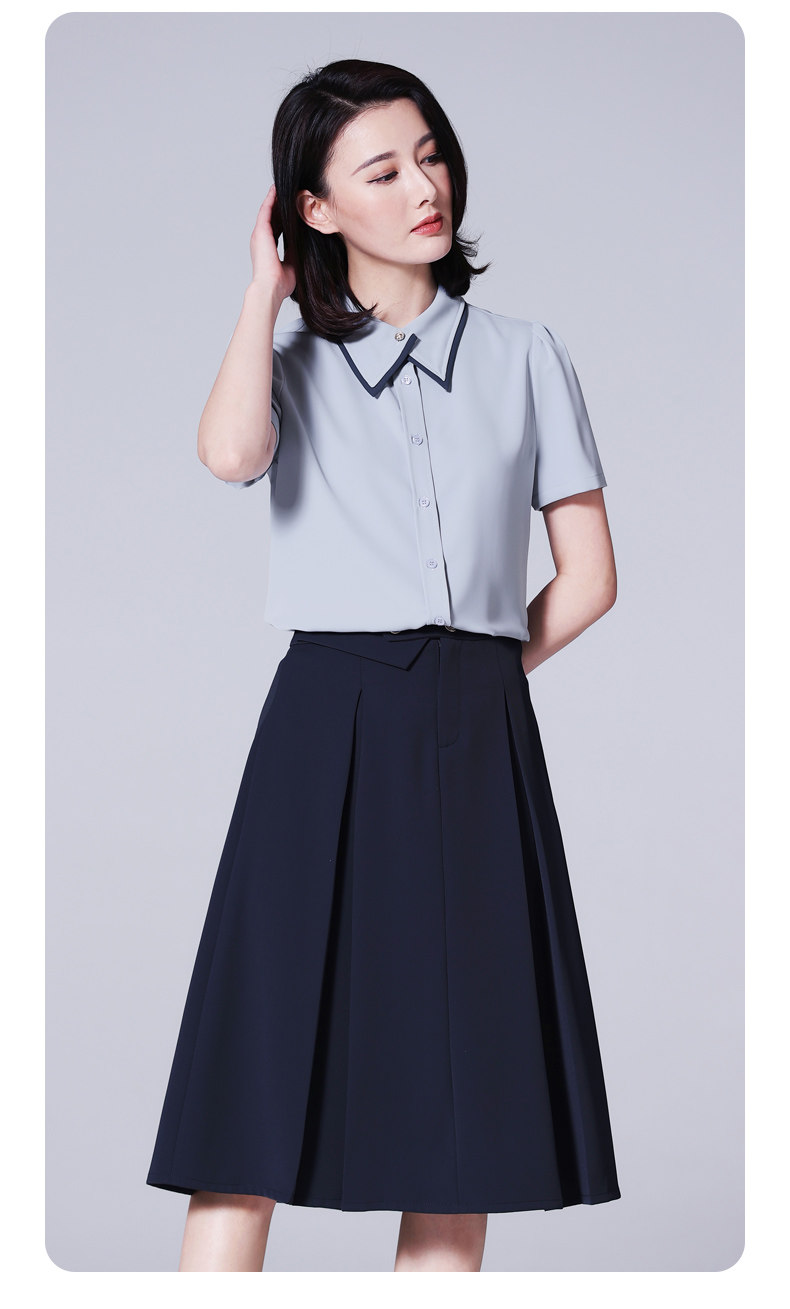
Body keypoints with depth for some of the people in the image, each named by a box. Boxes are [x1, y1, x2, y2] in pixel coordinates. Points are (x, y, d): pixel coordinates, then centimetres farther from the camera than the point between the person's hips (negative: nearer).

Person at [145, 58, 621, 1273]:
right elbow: (230, 453, -14)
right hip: (325, 732, -1)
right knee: (263, 1058, -6)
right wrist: (266, 284, -2)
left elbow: (588, 576, 11)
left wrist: (475, 675, 6)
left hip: (477, 747, 1)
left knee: (460, 1082, 1)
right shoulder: (290, 358, 11)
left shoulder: (526, 356, 12)